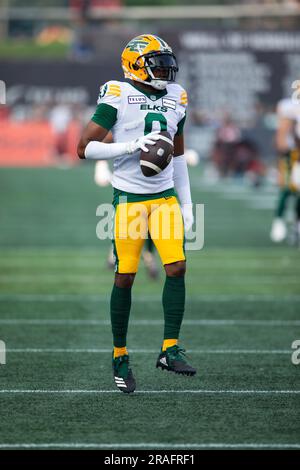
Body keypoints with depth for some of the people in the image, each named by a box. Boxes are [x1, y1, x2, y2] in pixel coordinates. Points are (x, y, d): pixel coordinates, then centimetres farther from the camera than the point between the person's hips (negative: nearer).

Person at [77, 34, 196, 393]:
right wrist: (131, 146, -21)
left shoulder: (175, 98, 10)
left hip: (165, 195, 5)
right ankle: (120, 356, 11)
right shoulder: (118, 96, -9)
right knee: (125, 277, -2)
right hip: (129, 197, -5)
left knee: (177, 269, -8)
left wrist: (186, 203, 17)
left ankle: (170, 350, -1)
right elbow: (85, 148, -11)